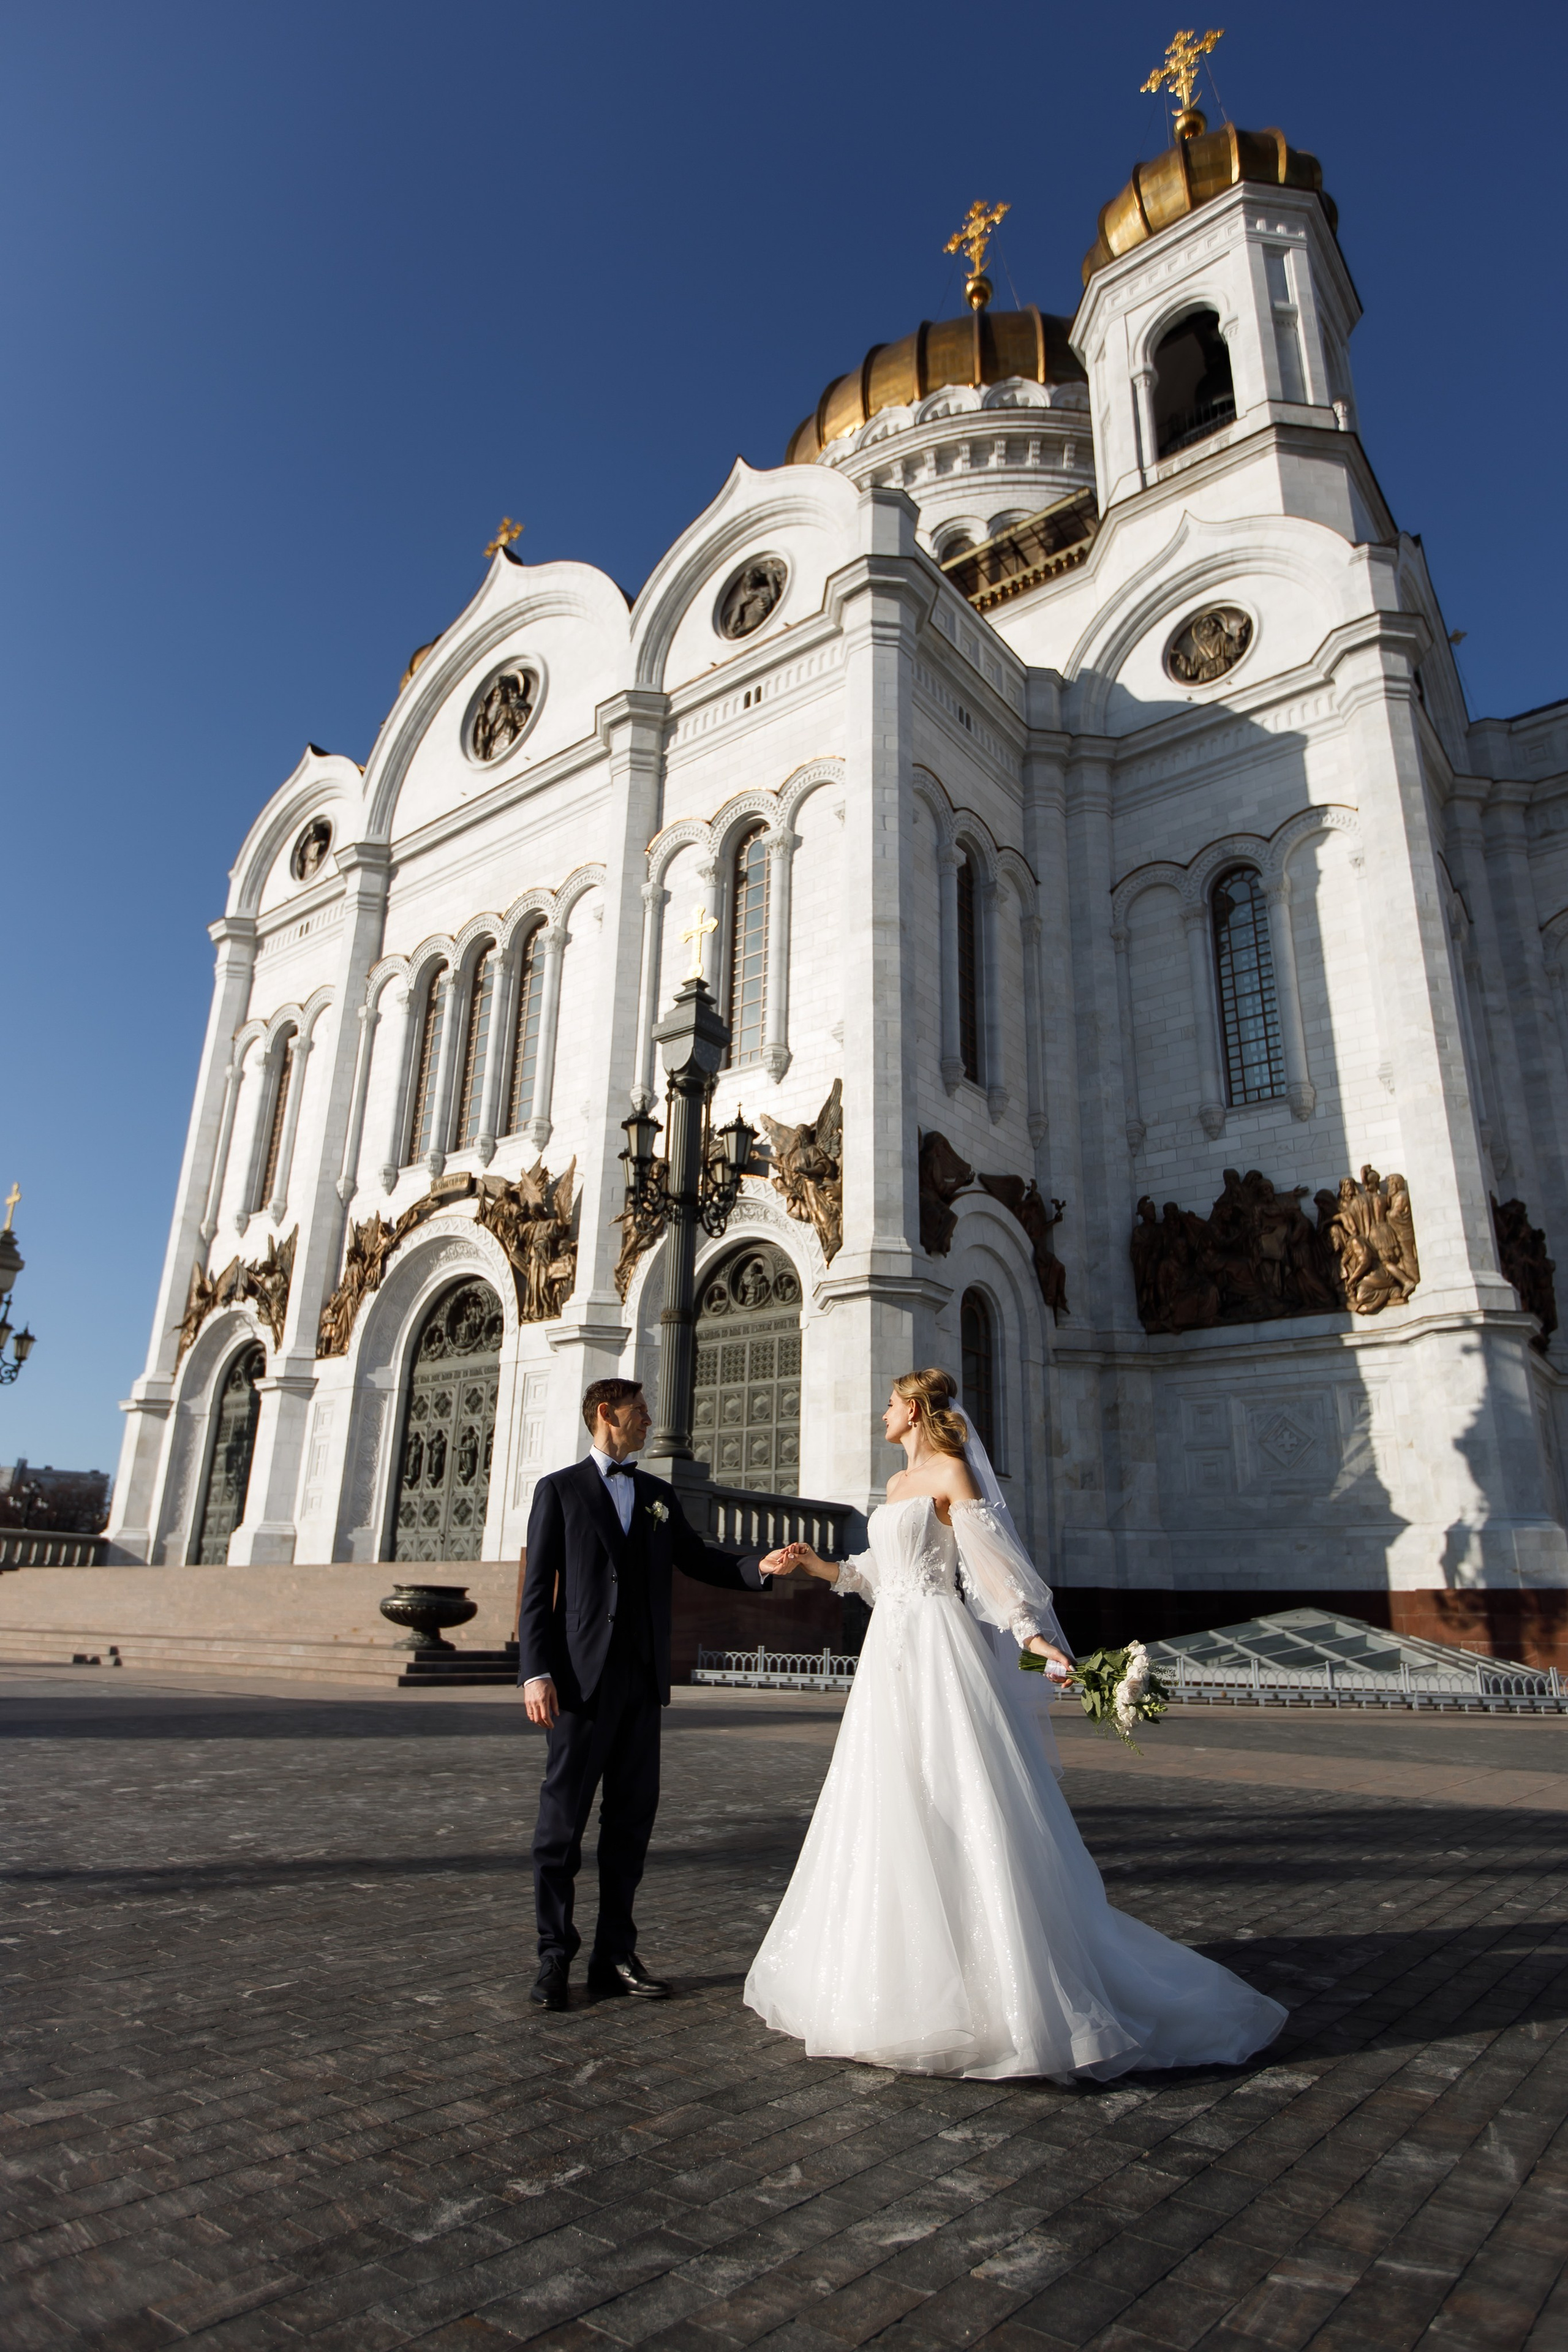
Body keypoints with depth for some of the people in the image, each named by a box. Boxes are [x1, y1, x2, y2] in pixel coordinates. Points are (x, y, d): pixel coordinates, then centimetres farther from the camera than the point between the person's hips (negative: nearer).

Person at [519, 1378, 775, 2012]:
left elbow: (699, 1561, 14)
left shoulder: (658, 1495, 16)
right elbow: (537, 1590, -3)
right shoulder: (560, 1489, 2)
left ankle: (614, 1956, 19)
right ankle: (555, 1959, 14)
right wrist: (536, 1673, -12)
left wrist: (762, 1567, -3)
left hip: (643, 1676, 5)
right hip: (584, 1675, -4)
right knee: (563, 1818, 1)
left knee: (632, 1817, 9)